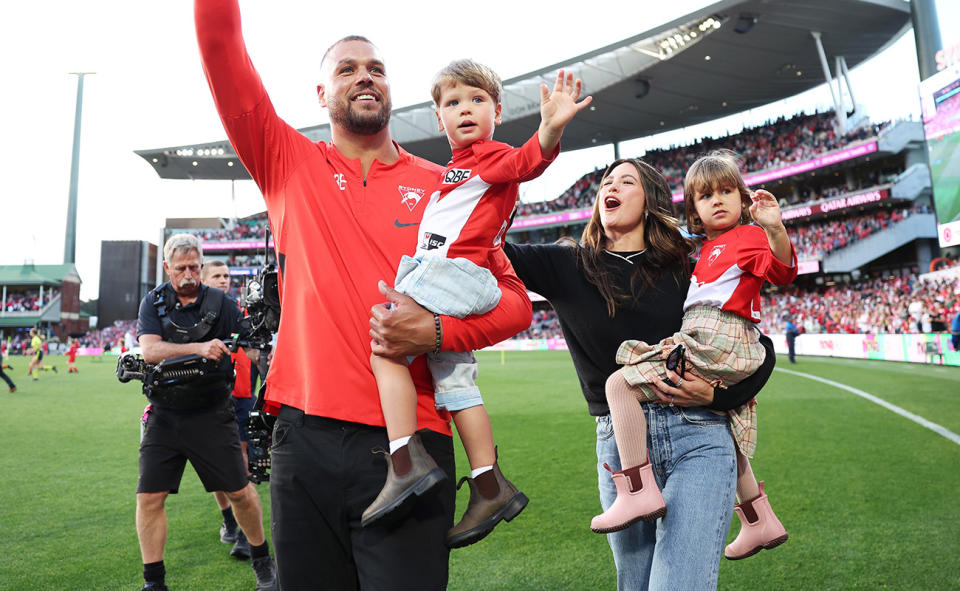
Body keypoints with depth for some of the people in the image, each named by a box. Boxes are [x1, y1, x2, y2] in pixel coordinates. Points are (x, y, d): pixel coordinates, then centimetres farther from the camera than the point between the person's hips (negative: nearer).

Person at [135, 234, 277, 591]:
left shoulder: (220, 303, 1)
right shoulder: (154, 303, 4)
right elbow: (150, 350, -13)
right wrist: (199, 348, -27)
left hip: (211, 414, -1)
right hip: (164, 415, 2)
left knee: (239, 490, 1)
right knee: (149, 497, 0)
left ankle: (262, 560, 24)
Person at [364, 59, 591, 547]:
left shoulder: (492, 156, -1)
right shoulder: (457, 169, 27)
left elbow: (529, 160, -24)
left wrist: (551, 128, -42)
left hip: (453, 271, -10)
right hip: (446, 282, 10)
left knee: (386, 350, -16)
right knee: (455, 384, 9)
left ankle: (407, 462, -19)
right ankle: (490, 487, 14)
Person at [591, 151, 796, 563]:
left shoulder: (749, 237, 0)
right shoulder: (707, 248, 25)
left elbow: (783, 271, -19)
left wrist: (775, 229, -34)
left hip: (714, 343, -10)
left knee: (620, 383, -21)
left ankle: (638, 491, -25)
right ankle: (760, 521, 37)